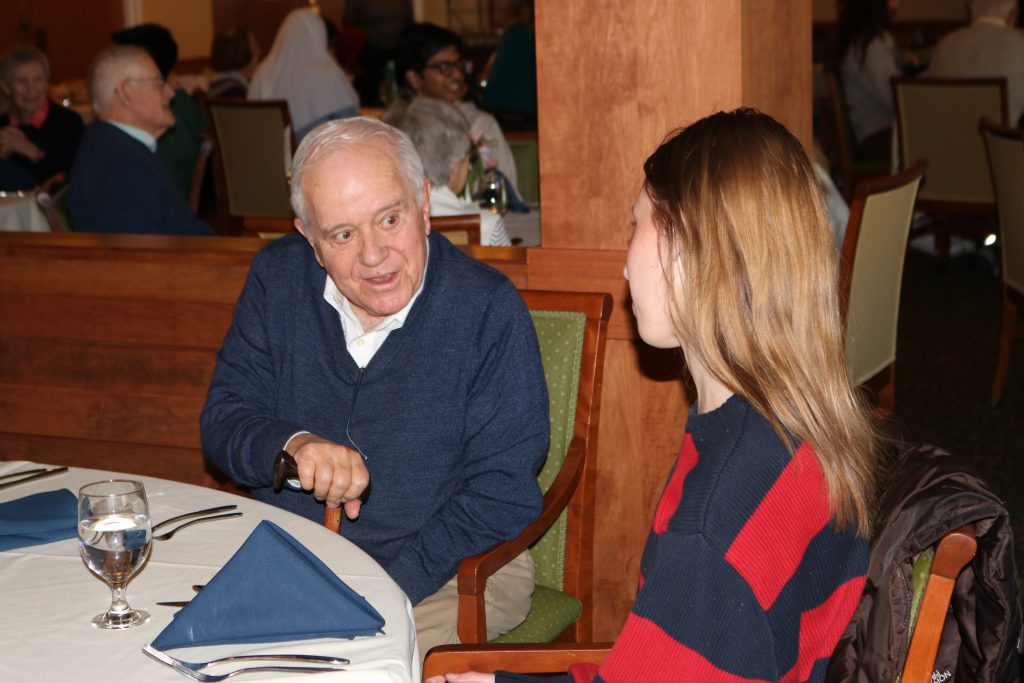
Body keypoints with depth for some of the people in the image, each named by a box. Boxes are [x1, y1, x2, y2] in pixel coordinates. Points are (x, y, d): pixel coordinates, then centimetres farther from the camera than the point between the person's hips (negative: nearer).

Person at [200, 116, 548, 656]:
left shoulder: (488, 310, -12)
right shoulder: (276, 279, 1)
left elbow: (501, 496, -13)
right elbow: (223, 420, 4)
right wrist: (295, 444, -20)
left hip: (450, 570, -4)